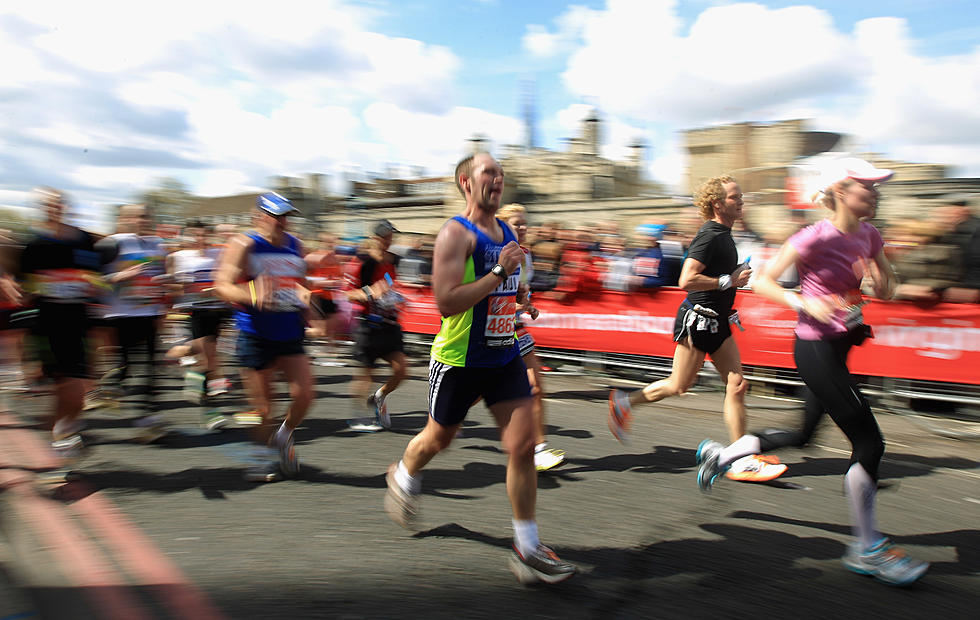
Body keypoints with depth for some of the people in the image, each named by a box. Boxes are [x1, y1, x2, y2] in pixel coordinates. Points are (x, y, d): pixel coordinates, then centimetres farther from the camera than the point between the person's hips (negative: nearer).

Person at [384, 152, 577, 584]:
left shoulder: (508, 233, 10)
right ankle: (403, 477, 50)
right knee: (438, 439, 15)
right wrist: (499, 272, -26)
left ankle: (527, 550, 6)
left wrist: (522, 298, 6)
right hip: (459, 359, -5)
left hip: (504, 356, 6)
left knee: (523, 446, -4)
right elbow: (446, 302, -25)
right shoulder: (455, 234, -15)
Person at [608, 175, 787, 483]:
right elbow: (687, 280, -27)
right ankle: (624, 402, 22)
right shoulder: (710, 236, -17)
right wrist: (728, 281, -20)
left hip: (716, 322, 9)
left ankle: (742, 459, 7)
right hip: (697, 320, -9)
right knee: (678, 386, 1)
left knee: (737, 385, 3)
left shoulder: (723, 234, 14)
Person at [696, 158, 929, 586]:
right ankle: (866, 550, 9)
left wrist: (877, 278, -6)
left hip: (838, 348, 9)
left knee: (802, 435, 19)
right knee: (869, 442, -6)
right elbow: (763, 282, -13)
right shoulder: (817, 237, -16)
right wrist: (805, 303, -26)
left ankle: (718, 455, 37)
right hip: (816, 347, -9)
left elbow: (887, 291, 16)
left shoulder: (868, 236, 8)